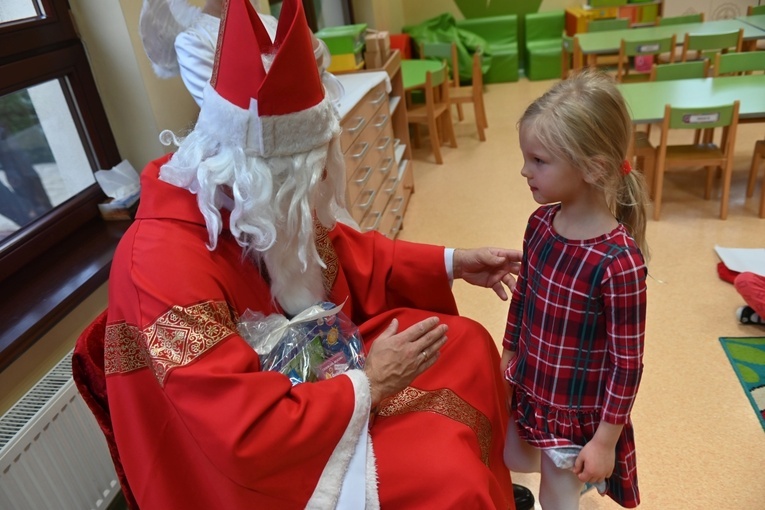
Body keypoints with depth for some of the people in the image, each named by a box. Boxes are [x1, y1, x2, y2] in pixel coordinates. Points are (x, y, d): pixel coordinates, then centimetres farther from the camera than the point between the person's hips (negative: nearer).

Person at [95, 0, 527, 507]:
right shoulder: (168, 265, -34)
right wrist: (370, 385, -24)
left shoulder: (269, 208, -12)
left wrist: (452, 263, 1)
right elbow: (249, 438, -34)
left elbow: (344, 252, 6)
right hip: (255, 458, -7)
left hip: (315, 364, 8)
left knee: (464, 342, 6)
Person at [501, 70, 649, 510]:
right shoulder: (541, 224, -11)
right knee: (509, 463, 27)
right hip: (528, 386, 6)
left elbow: (627, 363, -20)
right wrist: (509, 355, 14)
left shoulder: (618, 261, -30)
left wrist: (605, 440, -13)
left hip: (576, 408, -6)